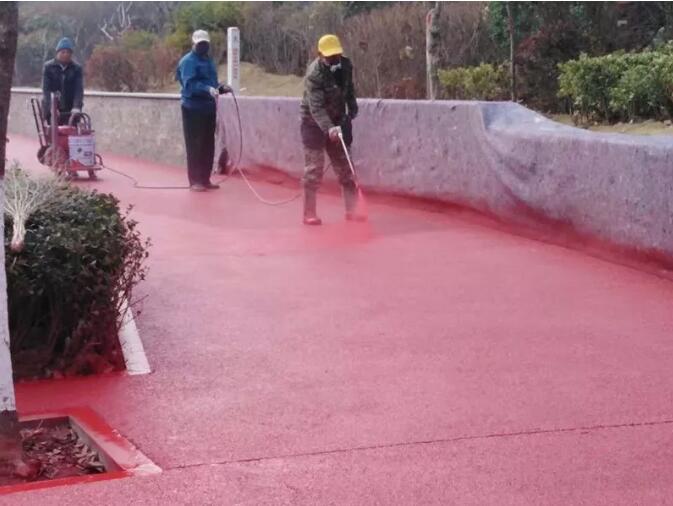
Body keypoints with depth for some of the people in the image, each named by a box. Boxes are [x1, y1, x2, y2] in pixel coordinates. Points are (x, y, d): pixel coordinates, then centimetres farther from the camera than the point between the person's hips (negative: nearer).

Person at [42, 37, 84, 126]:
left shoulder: (77, 68, 2)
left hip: (70, 110, 0)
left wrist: (77, 107, -23)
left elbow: (79, 89, -7)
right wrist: (51, 108, -22)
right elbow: (46, 89, -8)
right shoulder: (48, 67, 1)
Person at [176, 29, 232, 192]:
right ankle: (195, 181, -3)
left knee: (208, 146, 10)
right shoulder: (188, 61, -10)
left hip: (209, 108, 8)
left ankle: (205, 179, 17)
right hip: (193, 108, -8)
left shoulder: (208, 60, 17)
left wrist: (221, 88, 5)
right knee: (195, 146, -6)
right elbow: (190, 84, -23)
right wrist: (208, 89, -37)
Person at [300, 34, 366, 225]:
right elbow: (316, 107, -34)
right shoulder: (314, 74, -26)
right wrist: (328, 128, -47)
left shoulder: (345, 65, -6)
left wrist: (352, 110, 7)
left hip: (337, 122, 6)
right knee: (314, 169, -6)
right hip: (314, 123, -6)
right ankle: (309, 213, 1)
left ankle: (351, 210, 12)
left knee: (345, 167, 6)